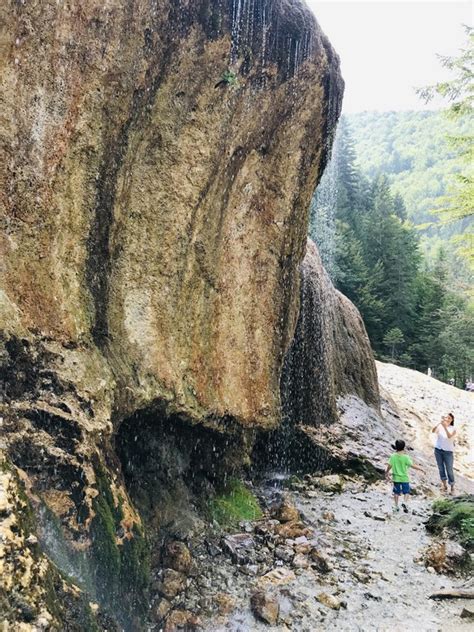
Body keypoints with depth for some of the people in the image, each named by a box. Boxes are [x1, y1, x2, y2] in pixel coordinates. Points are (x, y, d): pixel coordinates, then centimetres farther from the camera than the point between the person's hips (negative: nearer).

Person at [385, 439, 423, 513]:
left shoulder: (393, 456, -8)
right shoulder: (405, 457, -14)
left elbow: (389, 466, -7)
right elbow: (412, 465, -13)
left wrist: (387, 472, 9)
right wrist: (420, 469, 1)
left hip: (396, 478, 2)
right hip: (404, 478, -2)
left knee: (396, 492, 15)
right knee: (406, 492, 12)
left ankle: (396, 506, 18)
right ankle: (404, 503, -10)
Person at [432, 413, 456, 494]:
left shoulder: (453, 429, -6)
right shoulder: (439, 426, -2)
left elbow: (449, 436, -25)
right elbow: (433, 431, -22)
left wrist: (445, 427, -36)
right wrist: (439, 423, -36)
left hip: (448, 451, -2)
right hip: (438, 450, 2)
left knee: (449, 470, 3)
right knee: (441, 468, 5)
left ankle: (452, 486, 16)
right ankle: (444, 484, 13)